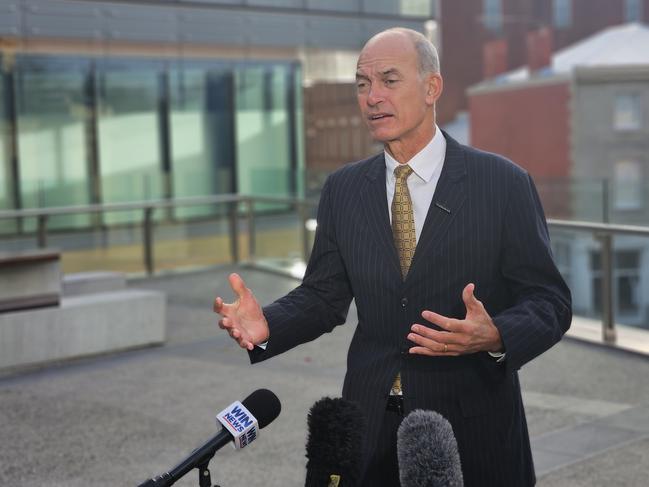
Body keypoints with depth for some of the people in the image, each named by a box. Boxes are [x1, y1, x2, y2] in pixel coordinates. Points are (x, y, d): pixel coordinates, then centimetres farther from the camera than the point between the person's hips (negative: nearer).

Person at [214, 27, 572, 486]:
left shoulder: (504, 183, -7)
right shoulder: (342, 189, 4)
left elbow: (549, 300, -7)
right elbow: (323, 295, 7)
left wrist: (495, 337, -27)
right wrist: (268, 324, -13)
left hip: (473, 430, -3)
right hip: (372, 427, 3)